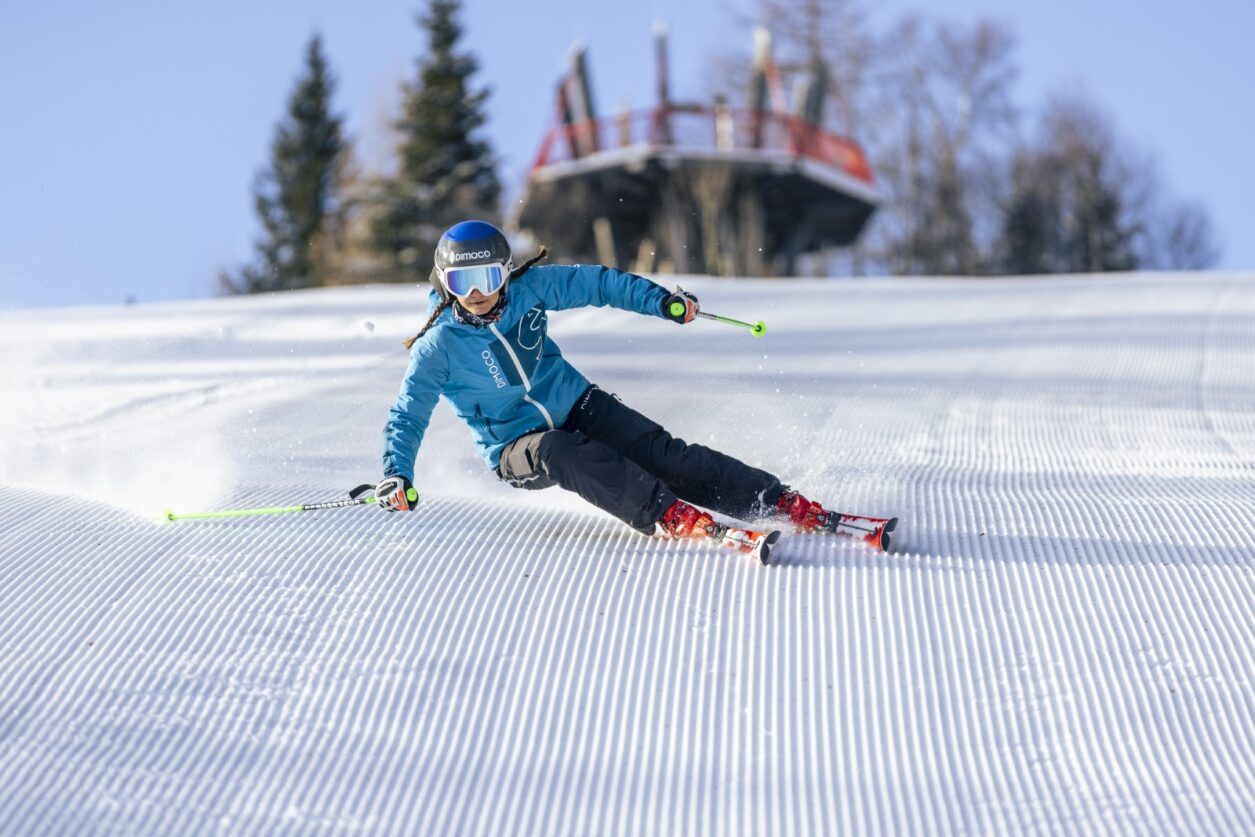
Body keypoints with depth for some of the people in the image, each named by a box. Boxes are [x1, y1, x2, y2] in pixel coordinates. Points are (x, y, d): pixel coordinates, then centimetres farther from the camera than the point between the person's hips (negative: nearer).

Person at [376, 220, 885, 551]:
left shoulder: (527, 289, -7)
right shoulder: (438, 348, -13)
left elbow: (595, 283, 2)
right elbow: (407, 418, -9)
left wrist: (661, 302, -6)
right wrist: (397, 476, -24)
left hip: (577, 405, 3)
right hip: (517, 447, -3)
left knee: (663, 453, -17)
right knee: (564, 454, -37)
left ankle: (781, 503, -22)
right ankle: (667, 517, -45)